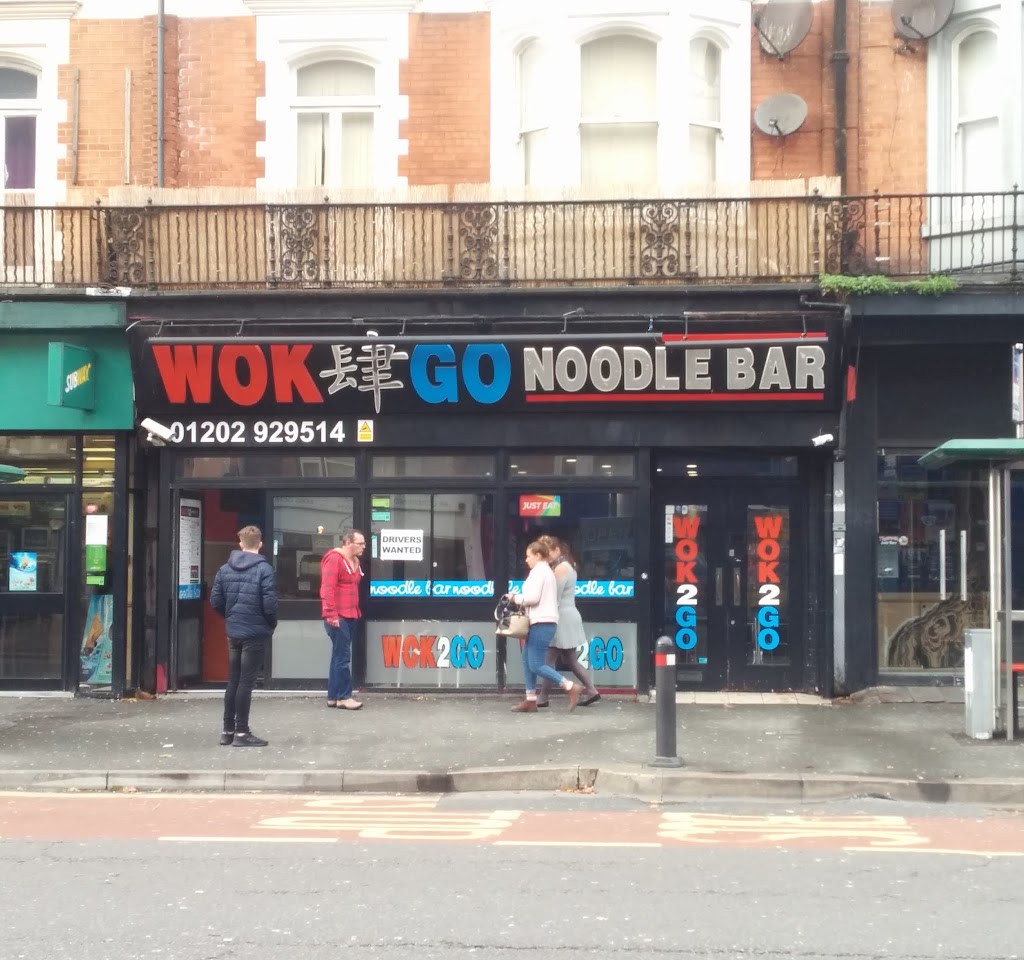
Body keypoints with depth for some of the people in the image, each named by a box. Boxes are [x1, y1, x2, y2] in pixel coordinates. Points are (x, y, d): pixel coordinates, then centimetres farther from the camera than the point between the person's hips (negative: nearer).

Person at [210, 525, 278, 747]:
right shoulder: (264, 568, -12)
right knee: (246, 682, -2)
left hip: (233, 632, 5)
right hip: (255, 632, -5)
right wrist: (272, 624, 1)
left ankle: (228, 731, 17)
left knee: (233, 681, 14)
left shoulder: (225, 569, 5)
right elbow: (270, 603, -16)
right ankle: (241, 732, 2)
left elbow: (215, 601, 5)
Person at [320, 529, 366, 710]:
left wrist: (356, 611, 16)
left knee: (339, 656, 11)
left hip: (351, 616, 9)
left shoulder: (355, 562, 16)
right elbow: (327, 588, -19)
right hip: (338, 617, -9)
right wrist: (331, 614, -23)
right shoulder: (334, 559, -13)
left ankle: (333, 696, 14)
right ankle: (344, 697, -4)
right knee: (343, 657, -8)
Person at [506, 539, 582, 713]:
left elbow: (532, 597, -18)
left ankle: (571, 687, -13)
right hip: (543, 622, 11)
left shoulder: (538, 571, -9)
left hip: (542, 622, -11)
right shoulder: (547, 571, 23)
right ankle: (530, 701, 10)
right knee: (527, 661, 10)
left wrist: (515, 598, -4)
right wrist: (520, 599, 12)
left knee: (536, 665, -11)